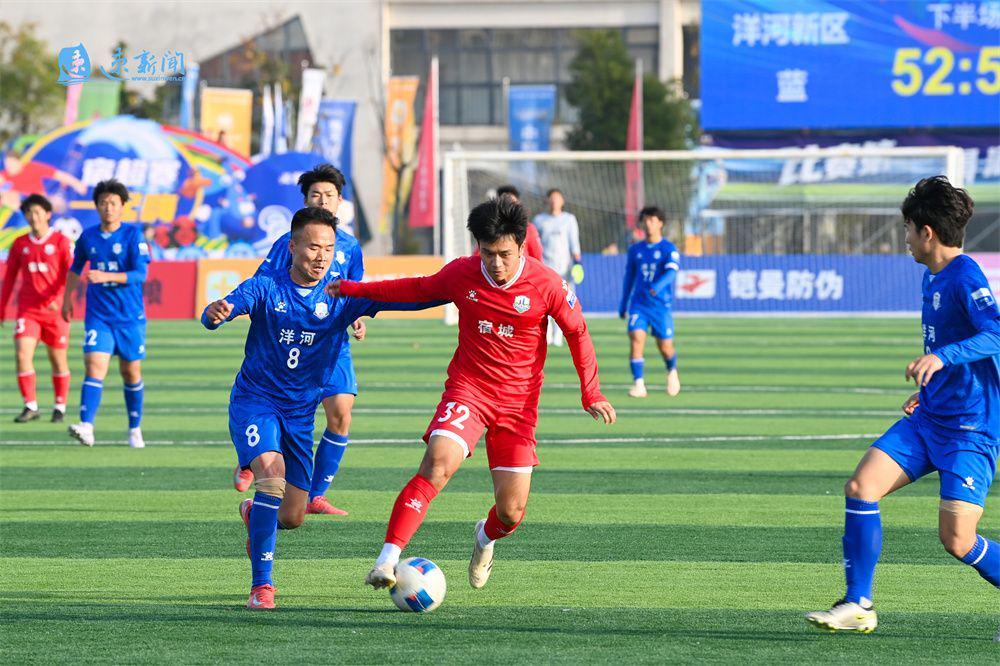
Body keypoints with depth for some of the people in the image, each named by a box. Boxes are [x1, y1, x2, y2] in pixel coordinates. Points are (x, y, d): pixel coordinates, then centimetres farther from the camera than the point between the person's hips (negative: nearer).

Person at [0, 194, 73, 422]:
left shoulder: (60, 241, -2)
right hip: (27, 310, 2)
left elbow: (70, 274, -7)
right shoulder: (20, 244, 8)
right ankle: (30, 406, -5)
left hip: (54, 310, -2)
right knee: (22, 354, -12)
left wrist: (58, 299, -22)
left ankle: (60, 407, 19)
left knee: (58, 359, 5)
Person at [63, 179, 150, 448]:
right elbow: (75, 269, 23)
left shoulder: (133, 235, -6)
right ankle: (86, 428, -26)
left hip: (130, 316, -1)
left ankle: (135, 429, 24)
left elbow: (140, 274, -15)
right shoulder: (87, 237, 5)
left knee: (131, 373, 8)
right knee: (95, 367, -15)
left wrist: (106, 276, -25)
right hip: (98, 317, 1)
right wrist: (67, 298, 23)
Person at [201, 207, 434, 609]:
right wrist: (215, 314, -48)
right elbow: (229, 306, -23)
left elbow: (398, 299, -12)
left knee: (293, 517, 2)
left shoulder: (341, 296, -3)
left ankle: (255, 514, 41)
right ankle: (261, 584, -23)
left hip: (300, 413, 3)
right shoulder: (267, 288, -9)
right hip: (255, 401, -3)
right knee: (272, 473, -29)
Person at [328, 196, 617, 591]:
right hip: (467, 390, 0)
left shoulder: (546, 285, -11)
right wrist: (354, 290, 18)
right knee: (437, 464, -28)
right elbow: (419, 289, 15)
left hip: (518, 403, 0)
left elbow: (577, 333, 3)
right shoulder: (461, 274, -4)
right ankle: (387, 561, -33)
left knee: (511, 513, -1)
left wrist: (592, 395, -3)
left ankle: (485, 539, 38)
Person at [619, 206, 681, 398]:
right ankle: (639, 384, -16)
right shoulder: (635, 250, 9)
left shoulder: (669, 249, -3)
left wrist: (657, 287, -39)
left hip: (661, 305, -2)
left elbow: (672, 271, -20)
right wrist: (623, 305, 20)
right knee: (636, 339, -18)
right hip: (638, 304, 2)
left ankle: (672, 372, 37)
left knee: (665, 347, 3)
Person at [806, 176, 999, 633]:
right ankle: (858, 606, 1)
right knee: (862, 486, -5)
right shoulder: (932, 276, 13)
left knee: (957, 540, -11)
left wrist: (942, 358, -41)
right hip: (929, 420, 9)